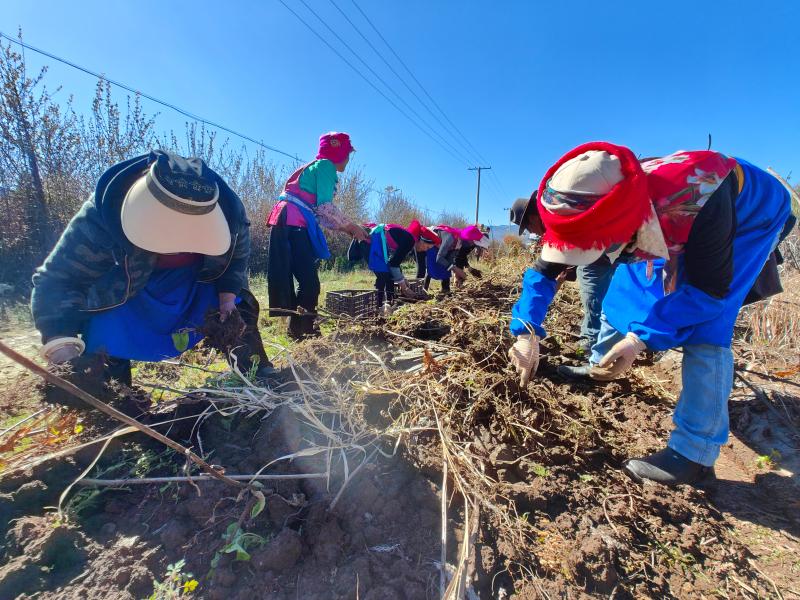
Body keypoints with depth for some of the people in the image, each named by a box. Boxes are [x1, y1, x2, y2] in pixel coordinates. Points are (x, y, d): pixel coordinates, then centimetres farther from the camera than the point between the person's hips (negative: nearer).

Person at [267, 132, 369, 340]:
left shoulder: (317, 167, 29)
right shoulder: (326, 165, 1)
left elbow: (319, 214, 23)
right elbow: (325, 207, -11)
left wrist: (348, 229, 18)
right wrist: (352, 226, -1)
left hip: (288, 224, 9)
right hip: (293, 224, -9)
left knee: (299, 280, 8)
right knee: (309, 281, -10)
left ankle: (298, 329, 14)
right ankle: (300, 330, -6)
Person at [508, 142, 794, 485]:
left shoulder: (695, 199, -44)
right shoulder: (597, 208, -28)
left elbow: (710, 289, -33)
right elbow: (546, 268, -19)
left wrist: (642, 337, -42)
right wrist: (526, 331, -28)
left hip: (753, 217, -5)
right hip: (679, 227, 5)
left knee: (706, 327, -20)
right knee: (625, 290, 2)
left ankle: (695, 454, -11)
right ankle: (600, 369, 27)